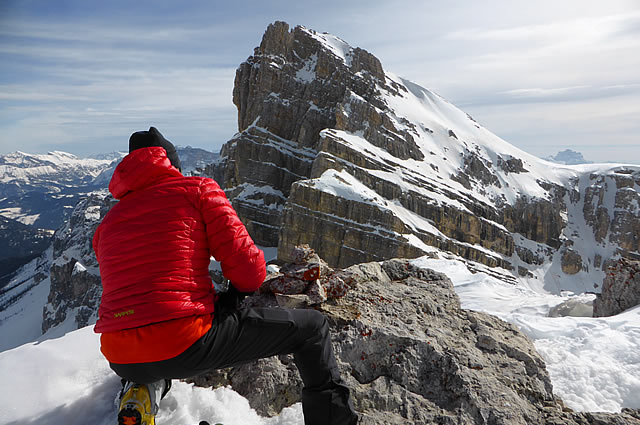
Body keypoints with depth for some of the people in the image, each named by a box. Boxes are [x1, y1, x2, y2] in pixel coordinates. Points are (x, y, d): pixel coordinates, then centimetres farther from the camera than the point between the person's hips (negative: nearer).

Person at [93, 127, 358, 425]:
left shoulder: (106, 224, 17)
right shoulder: (197, 189, 2)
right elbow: (246, 264, -7)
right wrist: (234, 295, 16)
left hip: (119, 359, 6)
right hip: (185, 344, -6)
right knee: (311, 326, 9)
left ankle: (142, 390, 17)